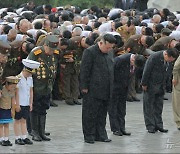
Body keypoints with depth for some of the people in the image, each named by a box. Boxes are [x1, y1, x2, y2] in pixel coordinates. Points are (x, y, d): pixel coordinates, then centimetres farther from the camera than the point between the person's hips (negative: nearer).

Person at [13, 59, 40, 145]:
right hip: (19, 104, -6)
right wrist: (17, 104, -15)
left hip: (26, 104, 6)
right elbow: (16, 92, -14)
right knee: (17, 120, 2)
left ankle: (24, 137, 13)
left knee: (24, 120, 11)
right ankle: (18, 138, 6)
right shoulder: (19, 78, -13)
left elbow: (31, 91, 12)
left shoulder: (30, 79, 7)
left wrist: (31, 103, 9)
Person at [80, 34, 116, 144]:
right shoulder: (90, 52, -11)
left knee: (102, 114, 11)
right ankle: (89, 135, 7)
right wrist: (84, 87, -13)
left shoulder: (110, 52, 12)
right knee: (90, 113, 0)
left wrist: (111, 87, 17)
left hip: (106, 90, 7)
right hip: (93, 90, -7)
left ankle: (100, 134, 18)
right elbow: (84, 70, -12)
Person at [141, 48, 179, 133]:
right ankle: (150, 126, 5)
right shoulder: (154, 57, -21)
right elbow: (147, 71, -17)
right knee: (149, 106, 0)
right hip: (150, 85, -6)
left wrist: (163, 85, 8)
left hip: (160, 86, 6)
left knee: (159, 106, 9)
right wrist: (144, 84, -13)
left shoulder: (168, 60, -1)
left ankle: (158, 125, 14)